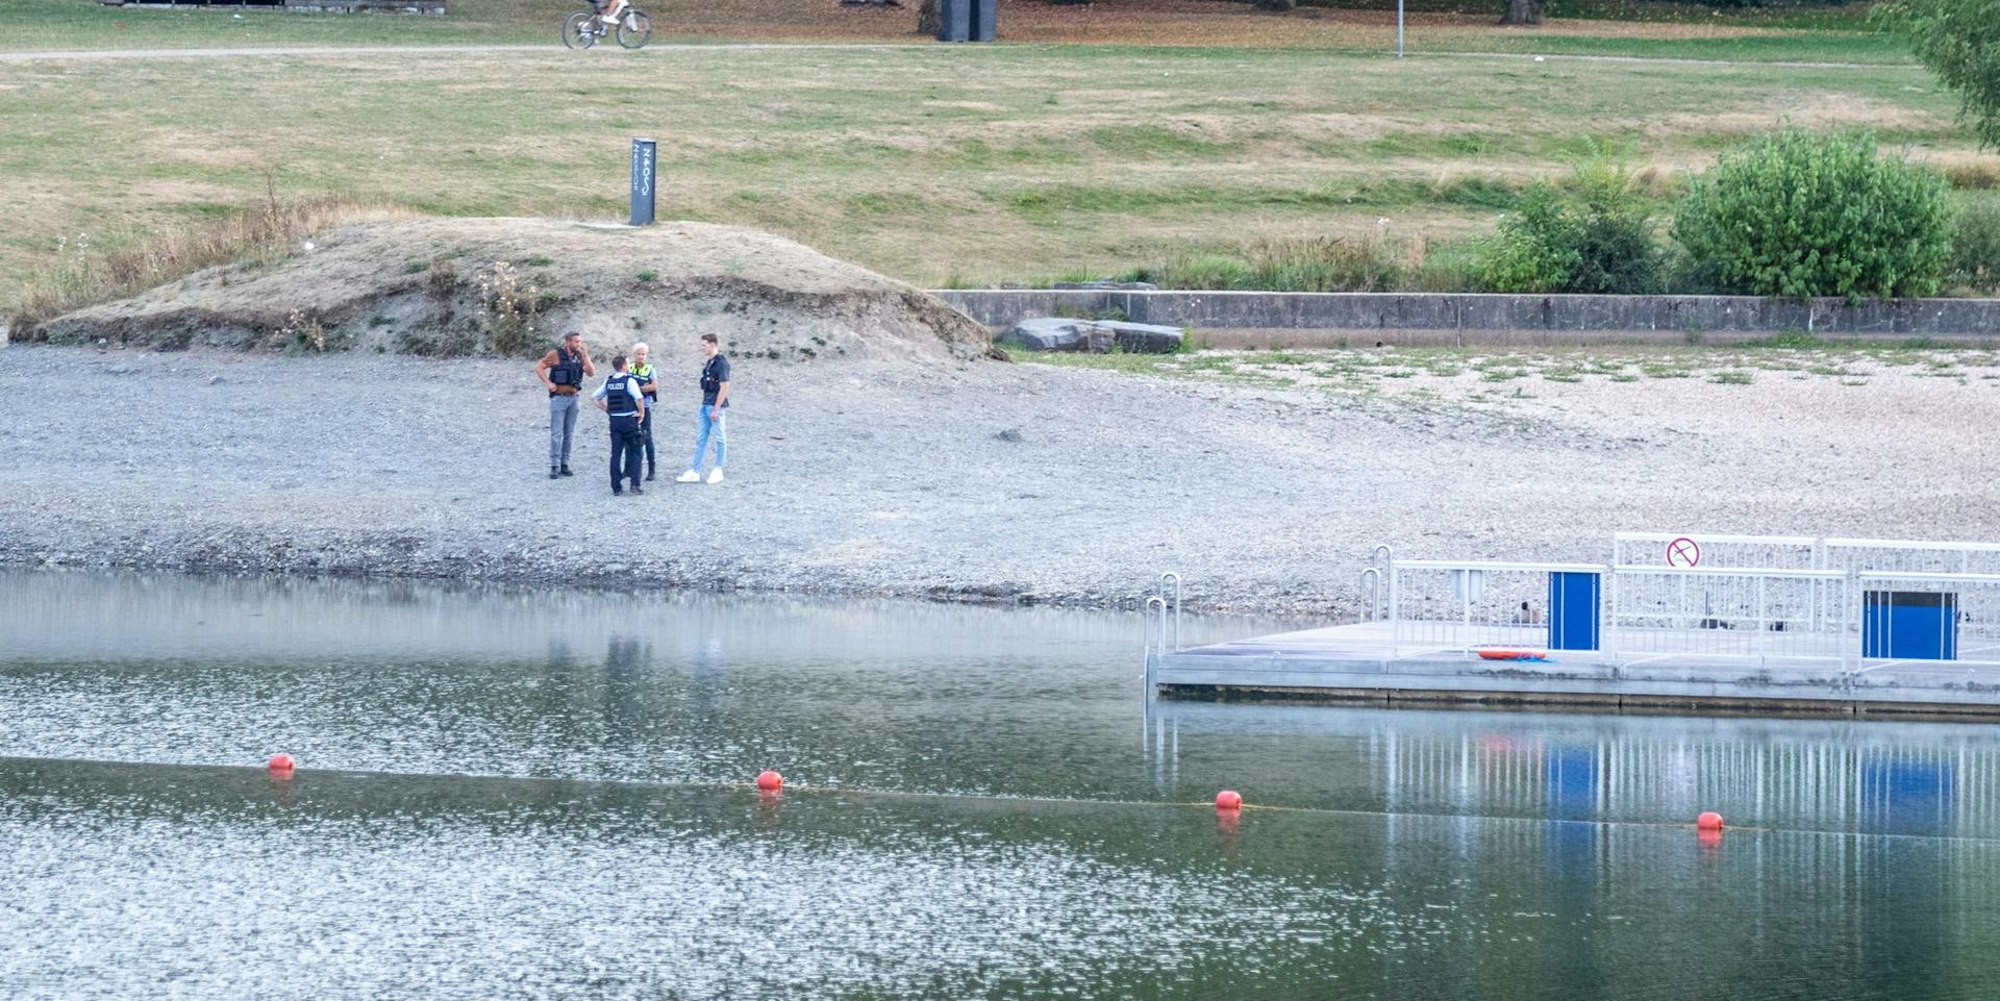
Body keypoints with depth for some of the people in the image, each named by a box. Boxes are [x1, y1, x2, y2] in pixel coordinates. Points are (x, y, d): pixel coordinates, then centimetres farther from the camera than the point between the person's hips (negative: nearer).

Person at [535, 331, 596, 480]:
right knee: (556, 433, -6)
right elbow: (539, 367, -8)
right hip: (559, 397, -5)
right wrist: (548, 383, -14)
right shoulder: (556, 355, -8)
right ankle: (554, 466, -4)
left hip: (573, 398, 5)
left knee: (568, 433, 8)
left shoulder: (579, 356, 7)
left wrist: (585, 356, -9)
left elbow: (591, 373, 0)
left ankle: (565, 464, 14)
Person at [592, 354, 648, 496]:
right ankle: (635, 484, -4)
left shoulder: (609, 382, 7)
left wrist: (607, 410, 14)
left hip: (614, 420, 4)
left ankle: (615, 488, 4)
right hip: (629, 419, -4)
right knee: (635, 452, 6)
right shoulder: (629, 381, -11)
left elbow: (594, 398, 13)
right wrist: (641, 412, -7)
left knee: (615, 453, 6)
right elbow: (639, 398, -23)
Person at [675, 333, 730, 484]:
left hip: (715, 405, -10)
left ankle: (718, 471, 8)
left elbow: (724, 387, -18)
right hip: (705, 405, 10)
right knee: (701, 439, 8)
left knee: (719, 438, 1)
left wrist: (716, 409, -19)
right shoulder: (709, 363, 13)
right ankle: (695, 472, 10)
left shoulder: (721, 363, -15)